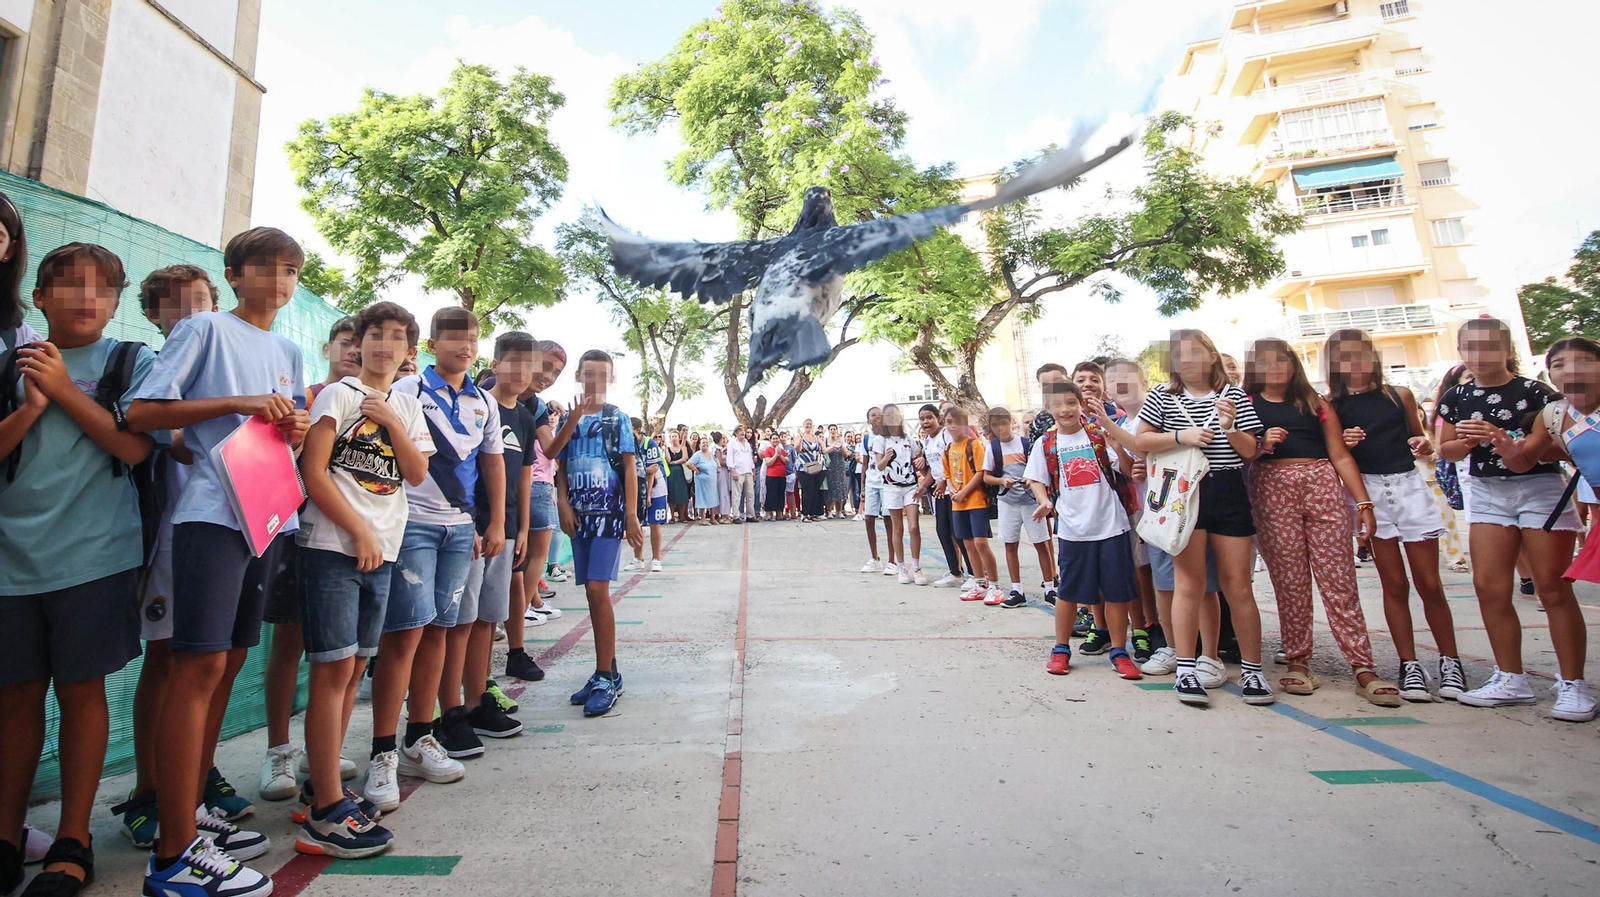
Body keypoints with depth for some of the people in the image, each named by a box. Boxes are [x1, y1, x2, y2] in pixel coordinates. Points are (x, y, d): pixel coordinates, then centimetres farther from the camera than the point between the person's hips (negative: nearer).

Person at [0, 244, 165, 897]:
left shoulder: (133, 362, 4)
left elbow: (135, 446, -8)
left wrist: (62, 387, -9)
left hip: (93, 554, -3)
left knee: (81, 691, 3)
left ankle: (72, 843, 14)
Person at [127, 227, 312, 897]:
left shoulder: (289, 353, 20)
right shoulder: (207, 328, 1)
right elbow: (141, 414, -6)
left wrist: (295, 429, 1)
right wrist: (238, 402, -14)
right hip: (214, 512, -7)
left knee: (229, 659, 13)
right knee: (200, 662, -10)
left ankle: (197, 787, 26)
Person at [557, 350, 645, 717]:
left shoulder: (617, 418, 2)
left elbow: (629, 469, -2)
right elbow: (562, 469, 13)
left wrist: (632, 515, -10)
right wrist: (564, 504, -4)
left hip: (610, 514, -4)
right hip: (580, 516, 4)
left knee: (597, 590, -12)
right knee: (593, 594, 8)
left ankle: (606, 678, -3)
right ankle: (607, 672, 20)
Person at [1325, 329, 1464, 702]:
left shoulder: (1399, 396, 7)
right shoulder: (1331, 406, 1)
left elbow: (1419, 441, 16)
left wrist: (1424, 447, -6)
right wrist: (1343, 446, -17)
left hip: (1409, 485, 2)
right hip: (1367, 491, -1)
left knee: (1429, 584, 4)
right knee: (1394, 585, 3)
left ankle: (1450, 662, 18)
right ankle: (1409, 666, 12)